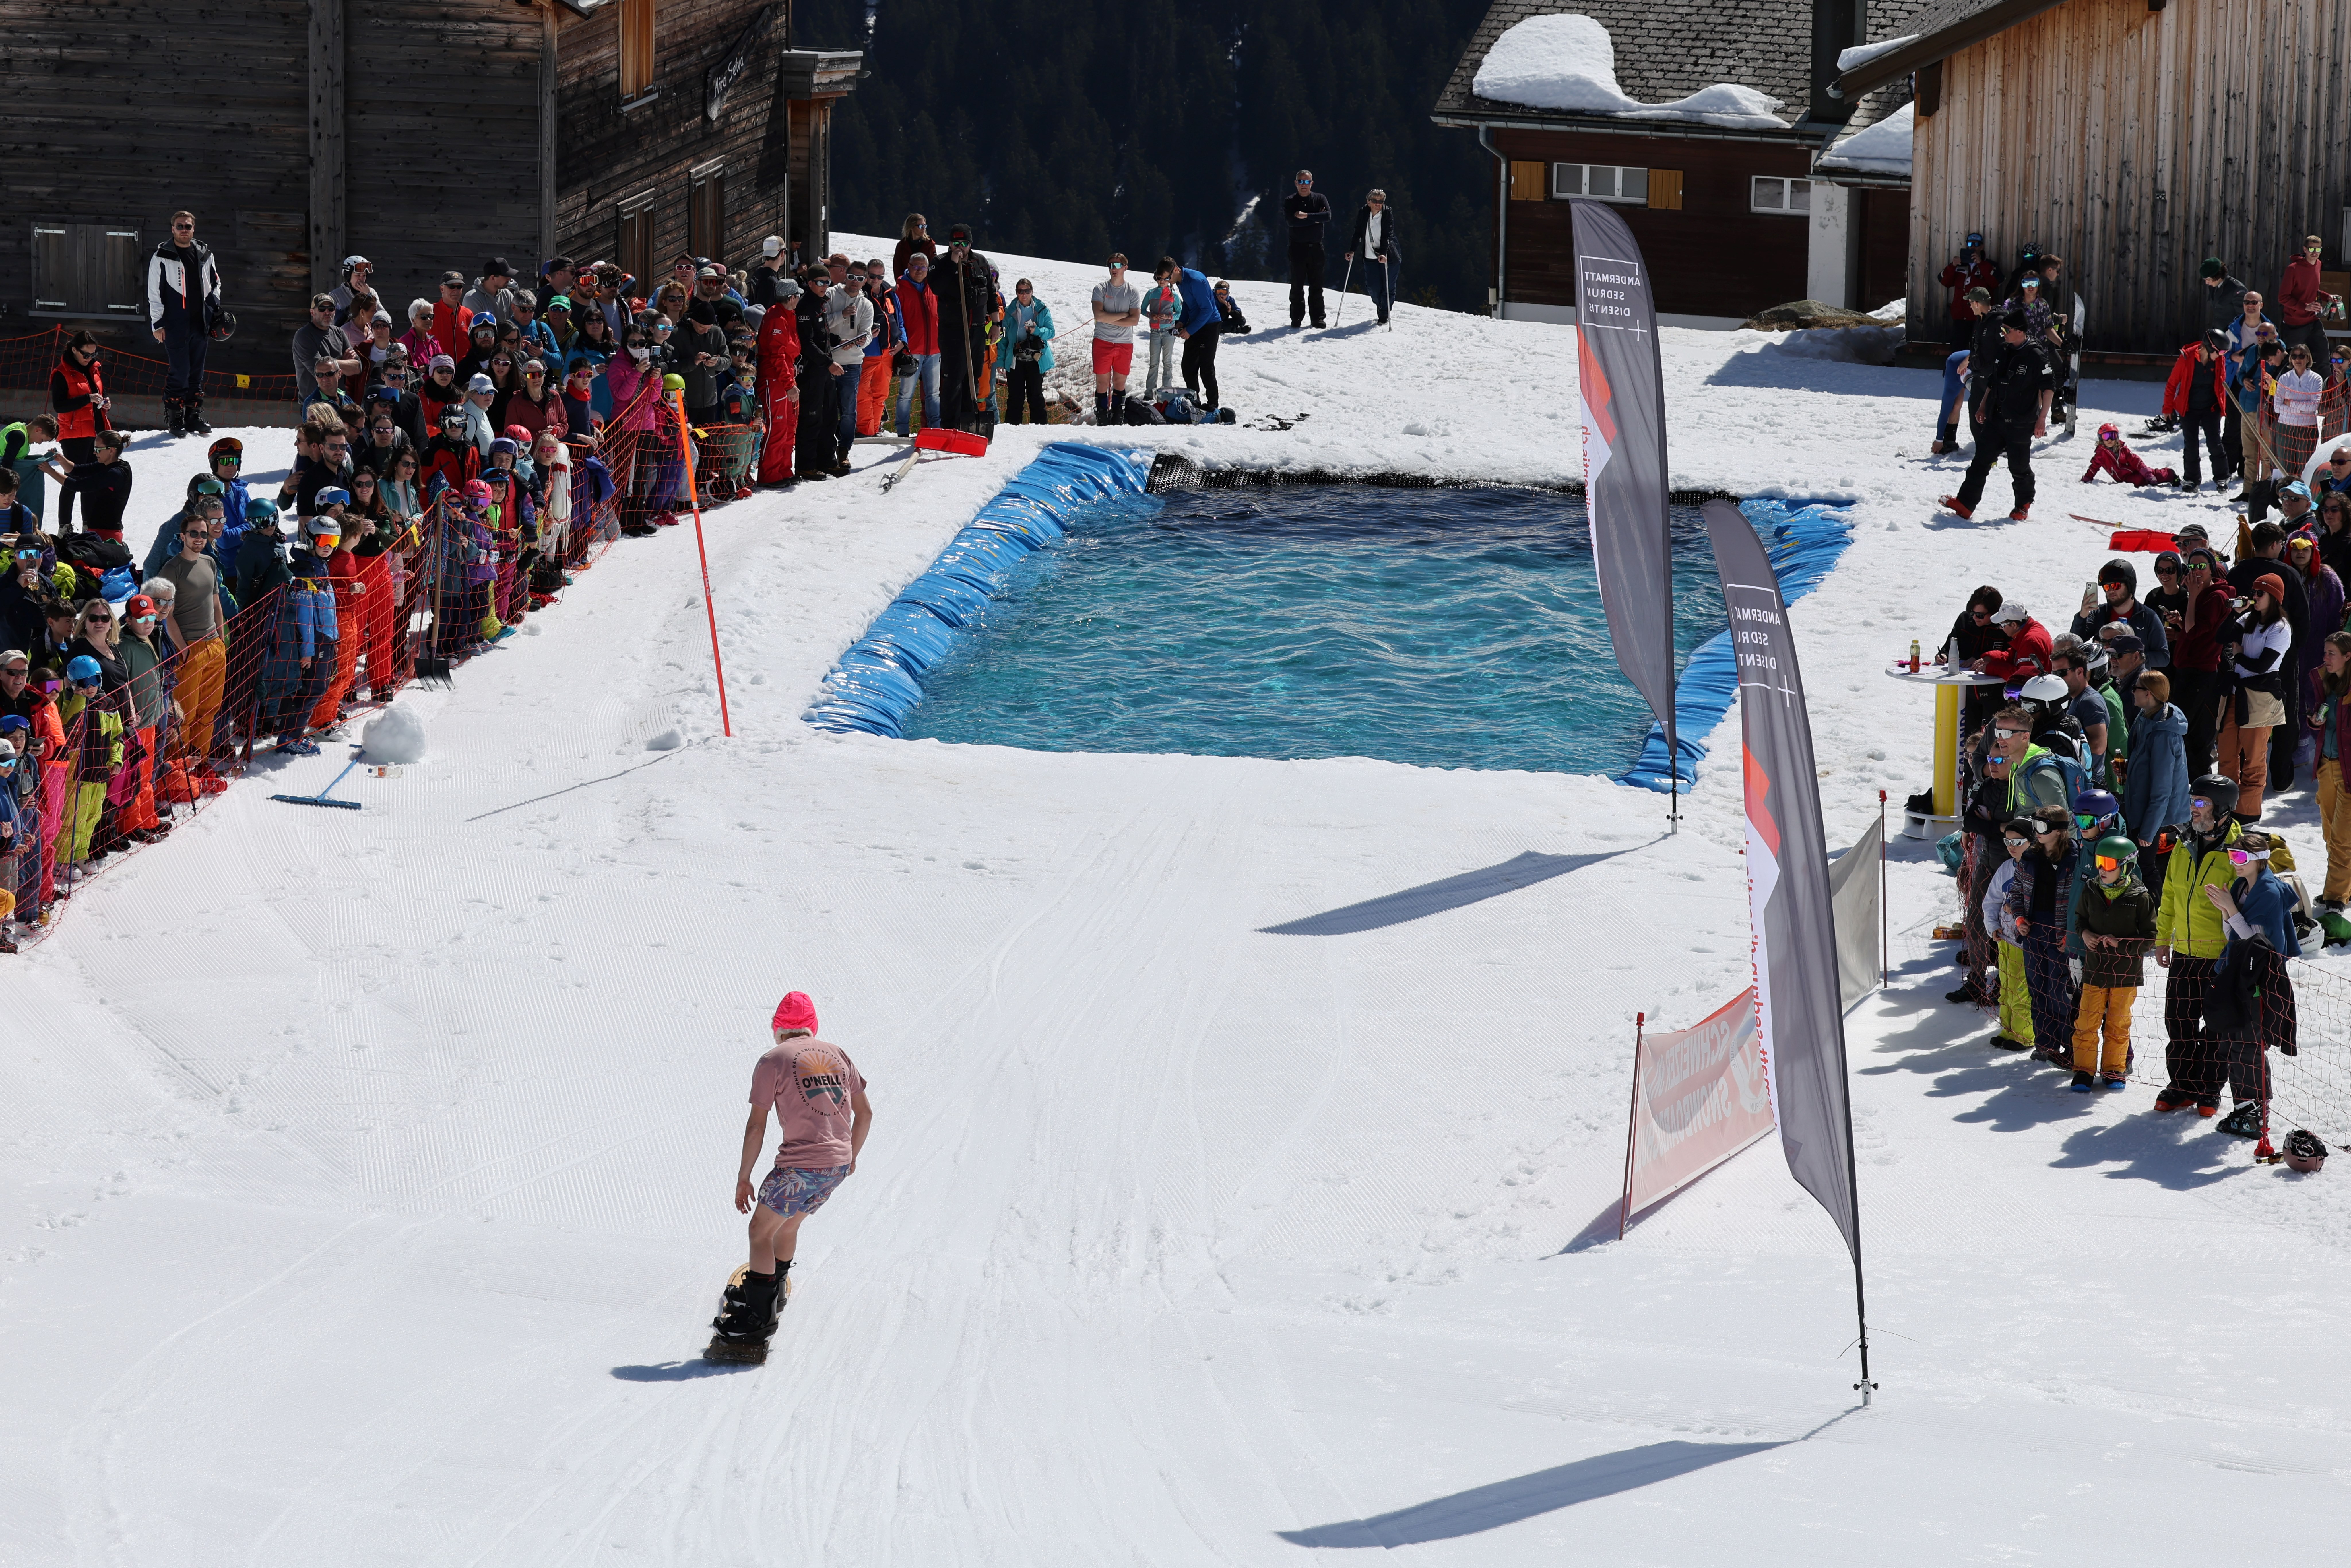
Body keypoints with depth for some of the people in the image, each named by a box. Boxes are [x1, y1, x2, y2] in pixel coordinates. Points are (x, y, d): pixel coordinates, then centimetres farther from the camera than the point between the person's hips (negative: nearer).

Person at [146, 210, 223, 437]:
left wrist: (215, 308, 13)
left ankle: (195, 416, 15)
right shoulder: (162, 257, -1)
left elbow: (215, 283, 25)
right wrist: (158, 323, -6)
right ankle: (175, 417, -2)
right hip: (175, 324, -5)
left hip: (201, 323, 5)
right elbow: (154, 293, -1)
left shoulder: (205, 255, 12)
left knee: (197, 372, 9)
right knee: (181, 372, -9)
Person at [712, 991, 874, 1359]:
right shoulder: (838, 1055, 13)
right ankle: (772, 1295, 40)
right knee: (788, 1225, 26)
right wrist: (852, 1155, 33)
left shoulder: (773, 1060, -3)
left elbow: (756, 1126, -6)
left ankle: (758, 1318, 4)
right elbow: (865, 1112, 17)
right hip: (838, 1166, 6)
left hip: (800, 1167, -6)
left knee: (761, 1232, 8)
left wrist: (743, 1179, 1)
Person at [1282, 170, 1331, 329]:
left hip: (1316, 248, 1)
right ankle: (1296, 319, 6)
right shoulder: (1290, 202, 3)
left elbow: (1328, 216, -10)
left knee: (1317, 286, 4)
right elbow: (1291, 221, -14)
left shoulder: (1320, 199, 7)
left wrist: (1307, 216, -17)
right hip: (1297, 248, -1)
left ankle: (1318, 318, 10)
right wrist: (1315, 219, -12)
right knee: (1297, 286, 0)